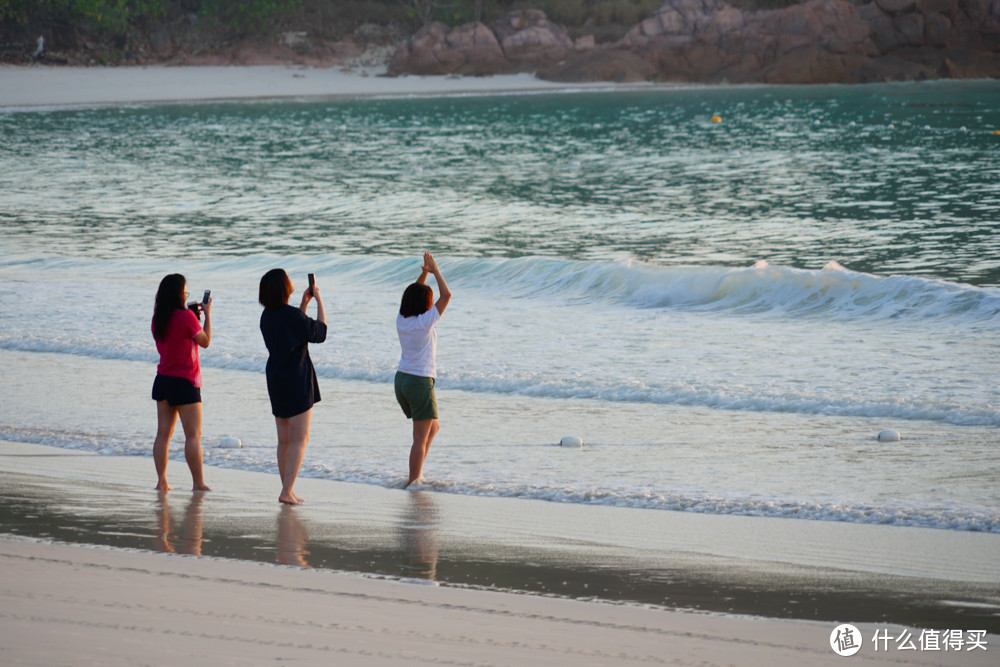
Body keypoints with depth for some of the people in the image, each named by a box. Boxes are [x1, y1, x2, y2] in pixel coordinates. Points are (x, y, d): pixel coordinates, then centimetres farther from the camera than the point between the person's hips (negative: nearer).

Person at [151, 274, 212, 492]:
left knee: (163, 433, 7)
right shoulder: (186, 316, -14)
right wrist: (207, 314, 6)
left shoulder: (158, 319, 6)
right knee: (193, 435, -3)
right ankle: (199, 483, -4)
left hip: (163, 381, 7)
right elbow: (205, 341, -3)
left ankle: (161, 481, 5)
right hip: (184, 382, -7)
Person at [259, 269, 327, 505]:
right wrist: (319, 301, 3)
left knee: (284, 440, 12)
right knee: (299, 439, -5)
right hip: (297, 381, -8)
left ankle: (287, 491, 15)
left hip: (277, 381, 8)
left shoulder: (267, 316, 6)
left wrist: (304, 304, 19)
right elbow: (319, 333, -6)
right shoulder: (290, 315, -18)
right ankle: (287, 492, -11)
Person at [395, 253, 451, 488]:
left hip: (402, 379, 8)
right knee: (421, 438, -3)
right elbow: (446, 295, -13)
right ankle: (413, 482, -4)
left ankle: (416, 473, 19)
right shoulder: (424, 322, -16)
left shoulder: (401, 320, 3)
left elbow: (413, 295, 21)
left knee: (433, 427, 22)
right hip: (420, 382, -8)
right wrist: (435, 271, -3)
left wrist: (424, 274, 12)